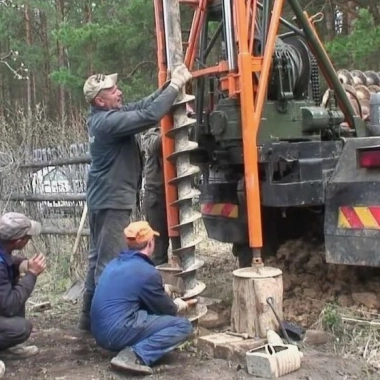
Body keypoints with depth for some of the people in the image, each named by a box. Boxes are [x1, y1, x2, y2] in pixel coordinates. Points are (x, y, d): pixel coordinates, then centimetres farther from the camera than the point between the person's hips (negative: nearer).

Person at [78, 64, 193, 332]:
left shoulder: (103, 117, 9)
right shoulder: (109, 121, -21)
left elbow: (142, 105, 8)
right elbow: (149, 115, -27)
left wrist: (171, 84, -1)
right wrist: (175, 86, -19)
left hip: (104, 199, 10)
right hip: (112, 201, -10)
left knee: (99, 259, 15)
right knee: (110, 262, -7)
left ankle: (91, 316, 24)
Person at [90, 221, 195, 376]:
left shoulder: (115, 263, 14)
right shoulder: (147, 272, -10)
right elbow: (167, 310, 3)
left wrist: (165, 289, 42)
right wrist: (183, 305, 25)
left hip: (100, 332, 9)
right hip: (117, 332, -9)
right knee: (183, 325, -5)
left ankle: (131, 349, 5)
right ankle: (136, 355, -18)